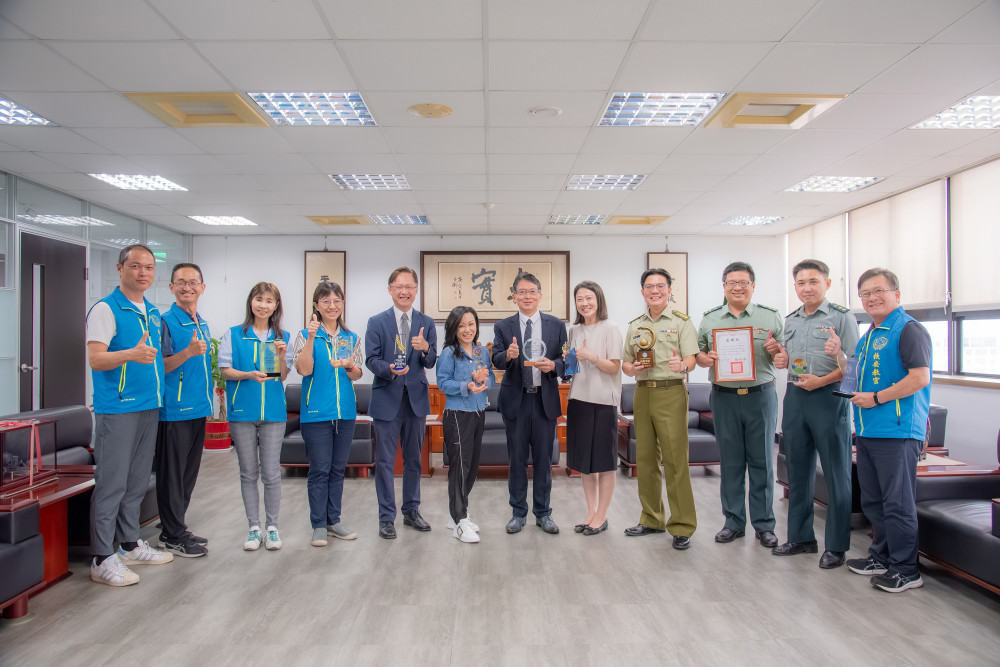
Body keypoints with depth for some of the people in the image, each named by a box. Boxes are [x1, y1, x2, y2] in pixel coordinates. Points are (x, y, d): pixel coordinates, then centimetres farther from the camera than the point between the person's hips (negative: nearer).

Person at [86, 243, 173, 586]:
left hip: (149, 405, 8)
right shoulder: (106, 308, -8)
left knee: (137, 481, 14)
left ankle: (130, 544, 26)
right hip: (116, 408, -7)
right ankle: (103, 559, 5)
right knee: (111, 482, -4)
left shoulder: (153, 312, 16)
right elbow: (96, 358, -18)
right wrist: (132, 354, -34)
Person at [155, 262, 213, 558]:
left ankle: (177, 527, 27)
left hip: (198, 408, 8)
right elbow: (160, 367, -15)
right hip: (174, 409, -8)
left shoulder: (203, 324, 14)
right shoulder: (166, 321, -10)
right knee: (171, 473, 2)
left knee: (189, 472, 15)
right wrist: (188, 352, -29)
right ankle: (173, 536, 12)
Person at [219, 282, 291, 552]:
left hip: (273, 411, 1)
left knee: (271, 473, 3)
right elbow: (225, 370, 0)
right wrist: (249, 375, -17)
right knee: (248, 473, 8)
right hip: (242, 409, 0)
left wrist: (281, 357, -13)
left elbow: (283, 377, 6)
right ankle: (254, 527, 20)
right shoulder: (233, 334, 4)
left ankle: (272, 526, 17)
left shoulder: (282, 337, 8)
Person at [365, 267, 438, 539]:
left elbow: (431, 363, -1)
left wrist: (425, 348, -23)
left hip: (416, 397, 3)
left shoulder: (426, 323, 6)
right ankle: (386, 518, 14)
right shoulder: (377, 322, 1)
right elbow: (371, 360, -6)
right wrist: (390, 369, -26)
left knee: (414, 458, 14)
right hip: (387, 398, -2)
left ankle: (411, 511, 28)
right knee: (385, 461, 2)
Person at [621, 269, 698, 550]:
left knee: (675, 460, -7)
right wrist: (632, 369, -5)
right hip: (642, 393, 5)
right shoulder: (635, 326, 16)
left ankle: (682, 527, 3)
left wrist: (683, 365, -31)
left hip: (671, 393, -5)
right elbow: (625, 361, 17)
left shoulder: (681, 322, 2)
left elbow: (691, 359, -8)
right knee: (645, 458, 9)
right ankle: (652, 519, 23)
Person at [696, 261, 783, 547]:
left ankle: (764, 524, 17)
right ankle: (734, 522, 19)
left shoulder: (770, 317, 5)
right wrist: (706, 358, -9)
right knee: (730, 462, 8)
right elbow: (698, 354, 12)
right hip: (724, 397, 1)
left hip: (760, 395, -1)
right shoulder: (710, 319, 9)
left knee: (762, 461, 5)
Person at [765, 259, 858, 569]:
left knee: (836, 474, 1)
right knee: (798, 471, 12)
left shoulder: (842, 317, -4)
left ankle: (836, 545, 12)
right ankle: (801, 537, 24)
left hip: (829, 396, -6)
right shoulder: (790, 320, 14)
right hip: (795, 396, 6)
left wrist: (822, 381, -19)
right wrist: (777, 353, 1)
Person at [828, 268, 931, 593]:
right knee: (873, 501, 17)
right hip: (867, 431, 9)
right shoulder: (869, 335, 17)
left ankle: (905, 570, 12)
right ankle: (881, 558, 31)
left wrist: (875, 398, -17)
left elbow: (920, 378, -20)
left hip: (897, 432, -9)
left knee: (897, 504, -1)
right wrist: (840, 355, 8)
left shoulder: (909, 330, -10)